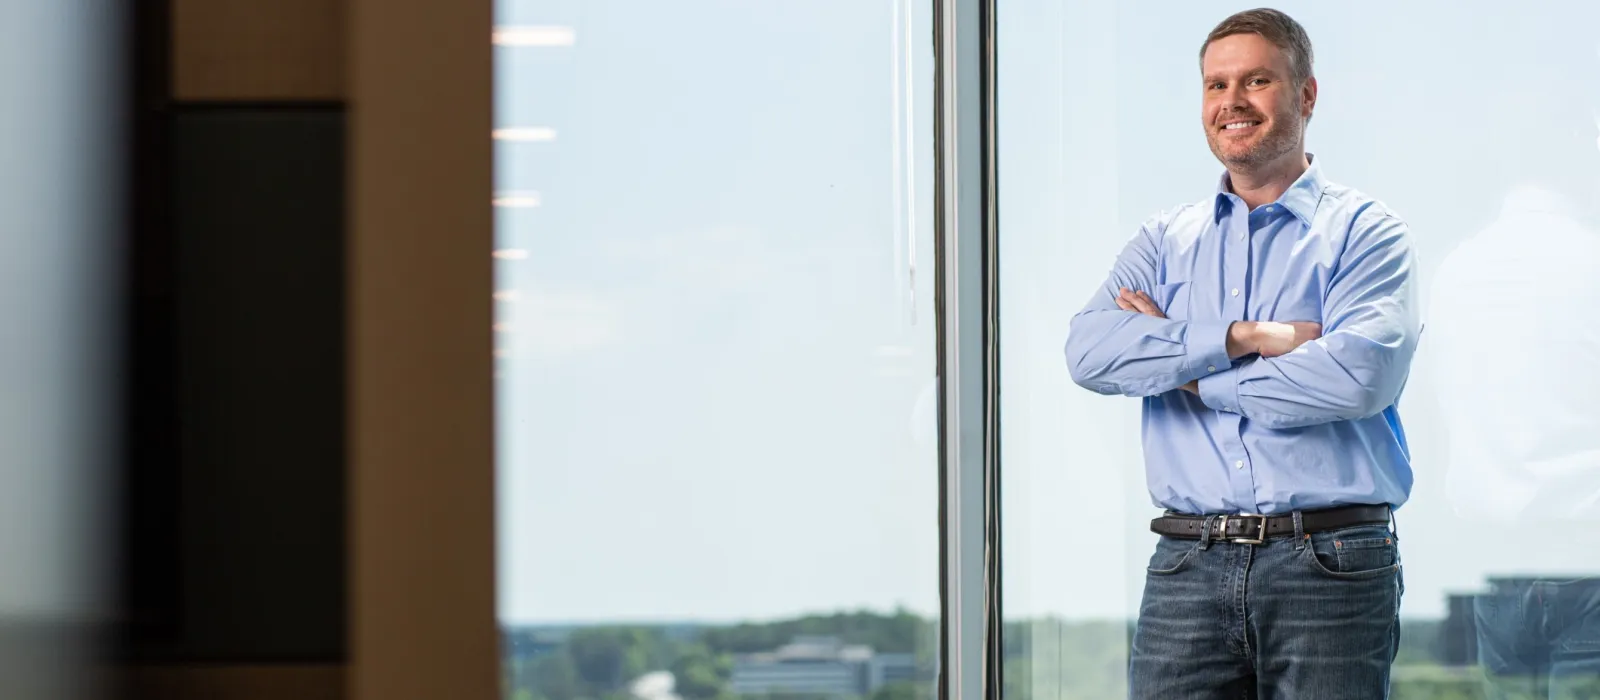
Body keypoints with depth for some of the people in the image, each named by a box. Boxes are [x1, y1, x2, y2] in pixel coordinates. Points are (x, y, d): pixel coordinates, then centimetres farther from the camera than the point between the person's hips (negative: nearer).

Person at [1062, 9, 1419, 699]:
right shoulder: (1164, 241, 15)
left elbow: (1361, 373, -14)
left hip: (1329, 565, -3)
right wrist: (1244, 338, -13)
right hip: (1190, 565, 3)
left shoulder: (1364, 231, 4)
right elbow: (1088, 350, -2)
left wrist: (1183, 371, -5)